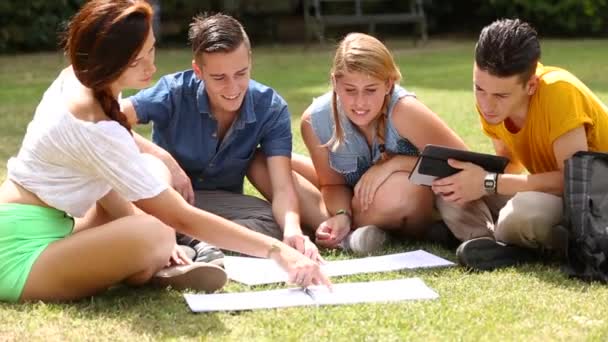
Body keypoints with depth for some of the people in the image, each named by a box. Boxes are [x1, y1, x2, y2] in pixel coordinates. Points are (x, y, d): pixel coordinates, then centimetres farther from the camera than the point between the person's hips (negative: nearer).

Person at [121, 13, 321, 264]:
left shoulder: (271, 109, -14)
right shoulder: (175, 92, -18)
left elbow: (282, 188, -23)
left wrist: (292, 230, -45)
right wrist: (163, 158, -36)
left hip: (220, 203, 2)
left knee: (277, 224, -30)